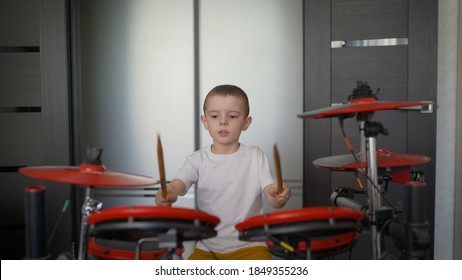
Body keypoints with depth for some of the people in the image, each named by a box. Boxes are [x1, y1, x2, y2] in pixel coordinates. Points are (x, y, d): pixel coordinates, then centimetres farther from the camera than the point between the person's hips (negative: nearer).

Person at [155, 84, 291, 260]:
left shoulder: (255, 157, -2)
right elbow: (178, 184, -17)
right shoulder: (199, 159, 0)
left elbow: (273, 200, -9)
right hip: (208, 248, 1)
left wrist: (279, 196, -34)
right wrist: (167, 195, -41)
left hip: (249, 246, -1)